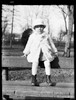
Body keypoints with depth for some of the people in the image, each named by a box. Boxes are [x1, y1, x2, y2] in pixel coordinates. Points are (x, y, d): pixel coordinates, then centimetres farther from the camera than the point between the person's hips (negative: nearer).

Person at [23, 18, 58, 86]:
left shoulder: (47, 35, 16)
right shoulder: (32, 36, 15)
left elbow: (51, 44, 22)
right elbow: (29, 45, 18)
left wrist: (55, 52, 22)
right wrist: (26, 53, 14)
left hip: (45, 52, 1)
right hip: (35, 52, -1)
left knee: (47, 63, -15)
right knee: (35, 63, -20)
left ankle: (48, 79, -8)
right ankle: (34, 79, -13)